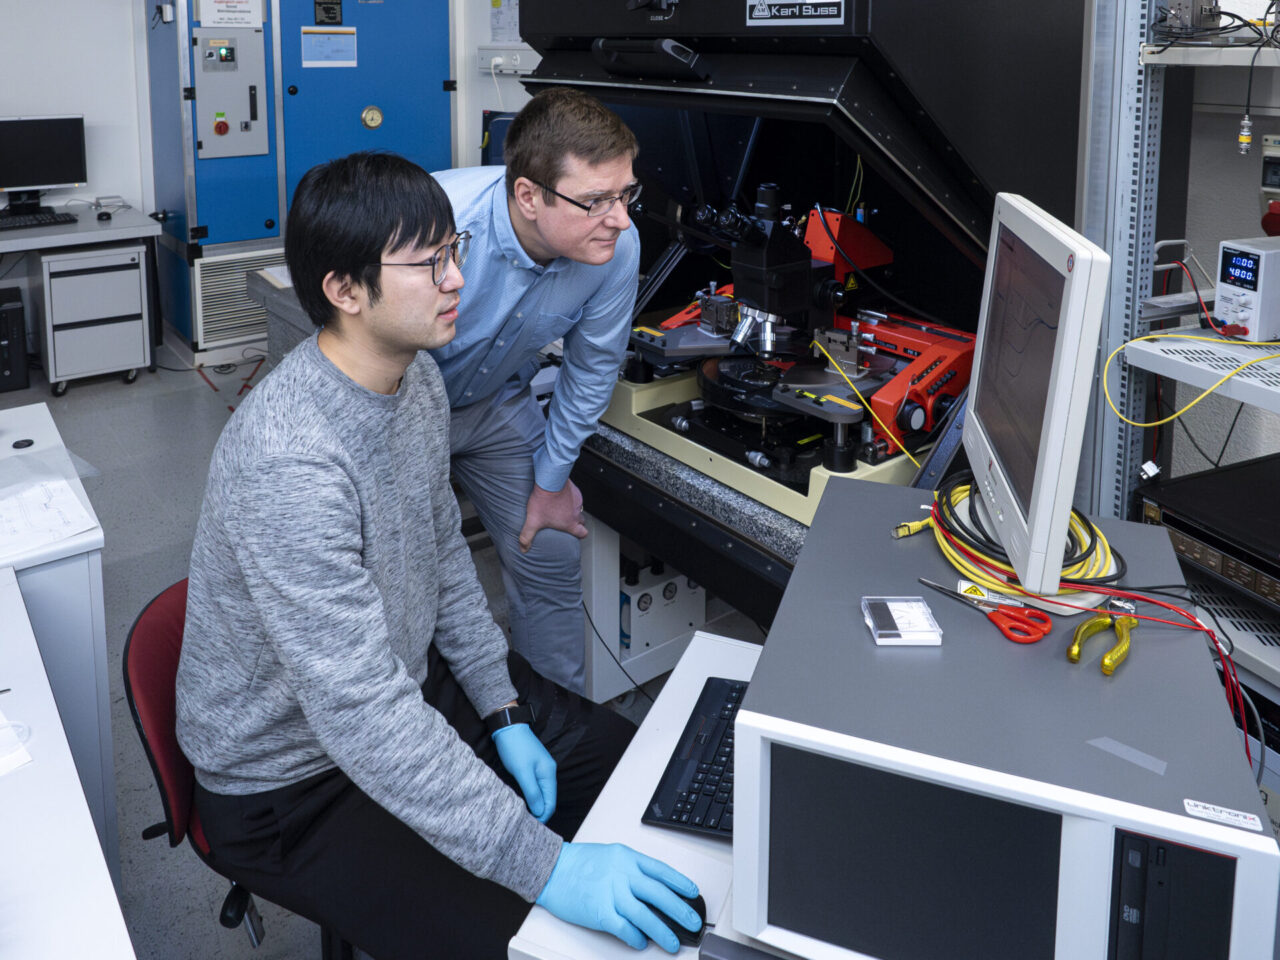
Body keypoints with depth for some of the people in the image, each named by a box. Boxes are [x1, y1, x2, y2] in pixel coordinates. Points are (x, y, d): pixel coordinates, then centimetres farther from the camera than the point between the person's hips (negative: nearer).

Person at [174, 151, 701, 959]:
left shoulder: (417, 377, -4)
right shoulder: (287, 464, -34)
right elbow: (359, 716, -37)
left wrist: (502, 711, 4)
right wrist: (546, 868, -38)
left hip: (412, 678, 9)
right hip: (294, 780, -8)